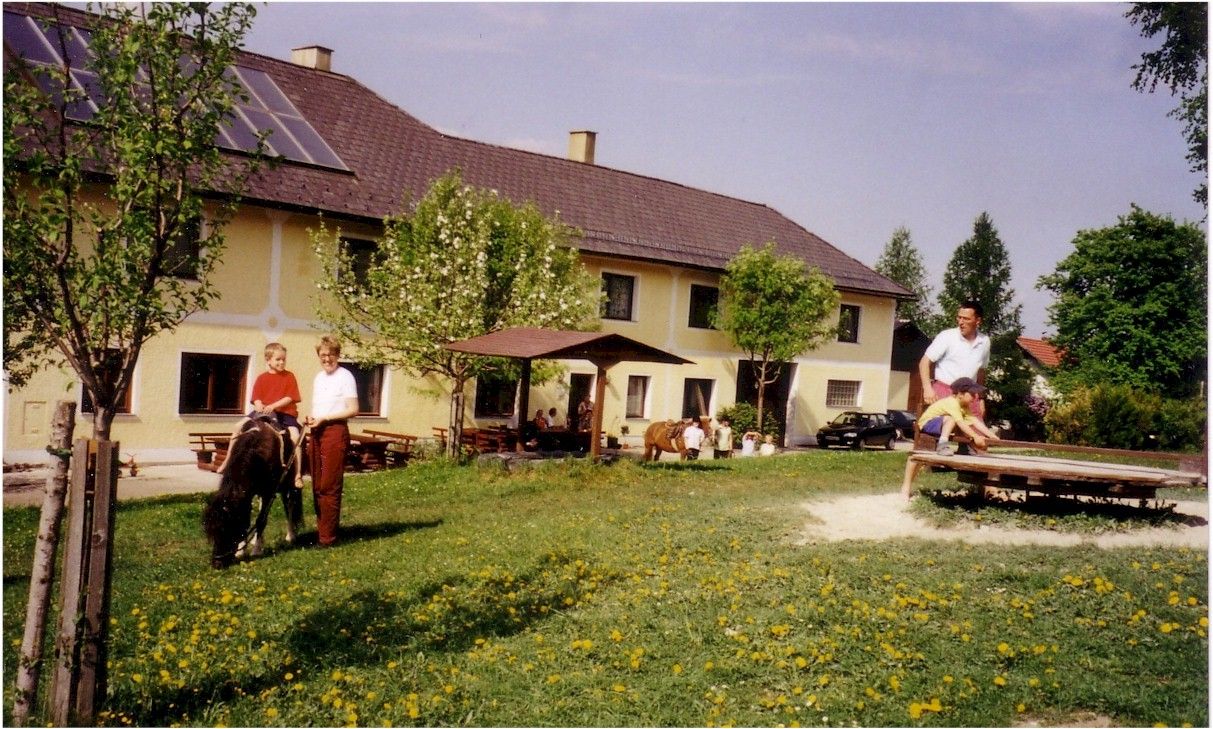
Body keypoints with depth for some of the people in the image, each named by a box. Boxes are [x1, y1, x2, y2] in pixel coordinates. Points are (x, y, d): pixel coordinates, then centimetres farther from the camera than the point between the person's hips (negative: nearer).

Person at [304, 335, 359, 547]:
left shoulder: (345, 377, -6)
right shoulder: (318, 377, 16)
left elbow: (353, 410, -11)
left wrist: (324, 418, -15)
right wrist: (311, 418, 2)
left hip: (335, 431, -8)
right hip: (317, 432, 8)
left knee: (330, 486, -7)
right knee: (317, 485, 9)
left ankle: (328, 536, -4)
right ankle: (321, 528, 17)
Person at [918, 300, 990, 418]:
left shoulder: (984, 342, 6)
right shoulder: (946, 336, -8)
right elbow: (925, 362, -8)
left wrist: (980, 398, 19)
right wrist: (927, 388, -20)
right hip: (944, 390, -5)